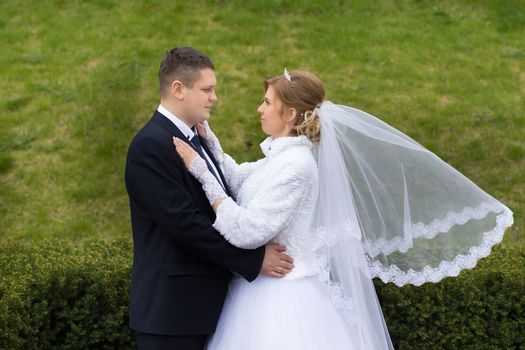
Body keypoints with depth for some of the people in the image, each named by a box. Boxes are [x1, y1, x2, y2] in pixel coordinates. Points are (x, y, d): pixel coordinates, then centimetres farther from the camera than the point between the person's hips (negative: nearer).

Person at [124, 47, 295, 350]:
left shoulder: (195, 140, 14)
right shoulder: (151, 146, -16)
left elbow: (222, 210, 14)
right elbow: (185, 223, -22)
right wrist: (254, 259, -18)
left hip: (203, 300, 9)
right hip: (171, 307, -9)